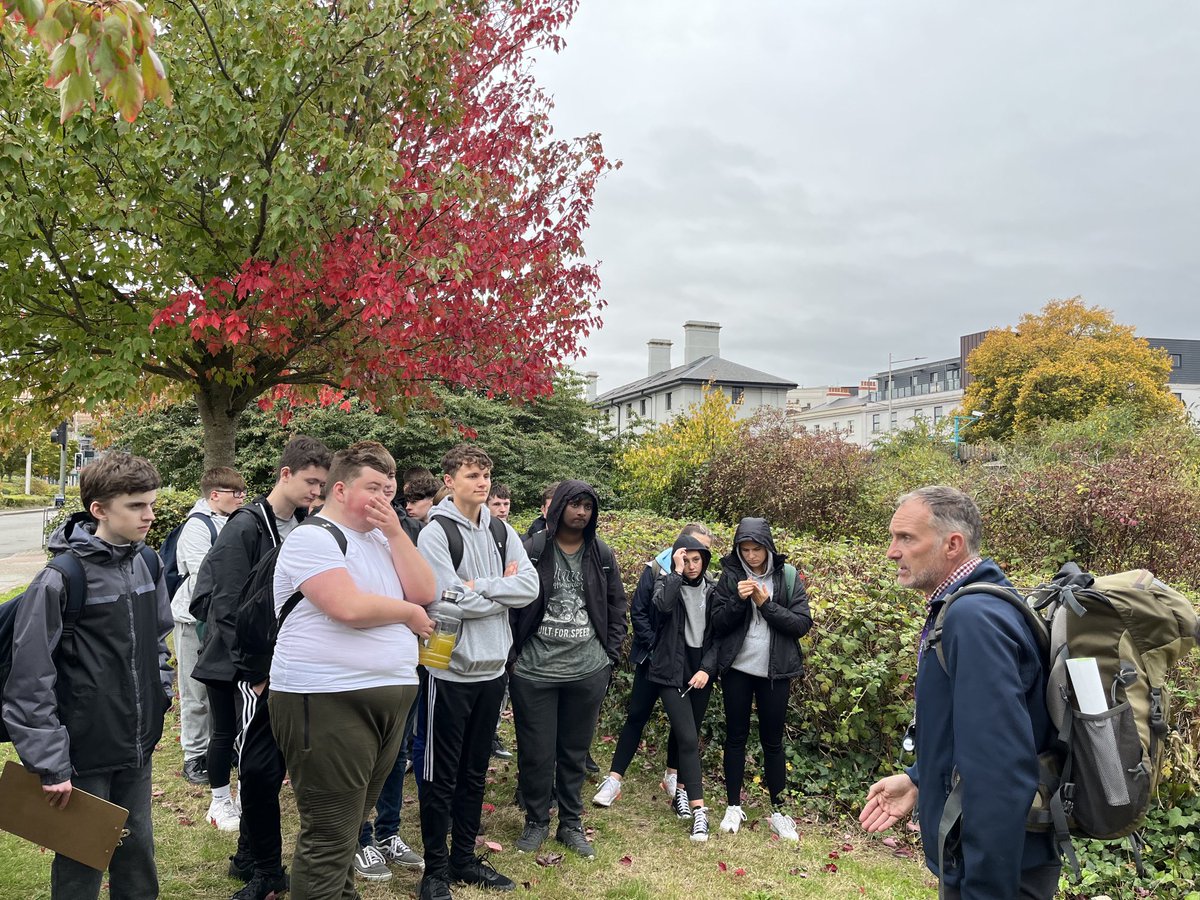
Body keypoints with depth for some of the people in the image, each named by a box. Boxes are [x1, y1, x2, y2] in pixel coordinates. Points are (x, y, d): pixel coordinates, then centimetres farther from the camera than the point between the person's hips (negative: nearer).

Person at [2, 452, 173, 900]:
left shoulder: (148, 563, 1)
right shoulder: (60, 580, -19)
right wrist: (50, 764, -17)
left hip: (138, 746, 6)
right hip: (85, 755, -6)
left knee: (138, 851, 19)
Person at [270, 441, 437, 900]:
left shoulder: (380, 539, 15)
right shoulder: (313, 538, -10)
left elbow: (424, 592, 5)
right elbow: (350, 607, -23)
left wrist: (395, 532, -3)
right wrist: (409, 614, -6)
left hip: (387, 697, 8)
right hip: (328, 701, -8)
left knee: (348, 826, 19)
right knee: (329, 838, -1)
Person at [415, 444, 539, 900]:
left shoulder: (502, 532, 7)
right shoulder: (436, 533, -11)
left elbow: (530, 587, -6)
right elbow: (454, 602, -20)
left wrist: (478, 586, -16)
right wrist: (504, 589, -8)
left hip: (492, 667, 6)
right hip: (450, 669, -6)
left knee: (475, 772, 17)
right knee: (440, 775, 6)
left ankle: (464, 858, 31)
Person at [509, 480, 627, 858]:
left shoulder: (602, 555, 5)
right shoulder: (531, 550, -7)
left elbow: (617, 607, 12)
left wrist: (611, 654, 6)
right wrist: (512, 653, -6)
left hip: (588, 671, 3)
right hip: (534, 671, -2)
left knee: (575, 752, 14)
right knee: (536, 753, 7)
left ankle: (571, 823, 29)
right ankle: (536, 822, 27)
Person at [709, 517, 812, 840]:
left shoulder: (788, 577, -4)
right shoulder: (730, 576, -2)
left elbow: (802, 624, -9)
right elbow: (717, 624, -3)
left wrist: (766, 604, -18)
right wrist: (738, 600, -20)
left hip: (775, 672, -1)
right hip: (737, 670, 1)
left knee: (772, 741, 9)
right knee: (736, 737, 10)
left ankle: (778, 812, 22)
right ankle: (734, 807, 23)